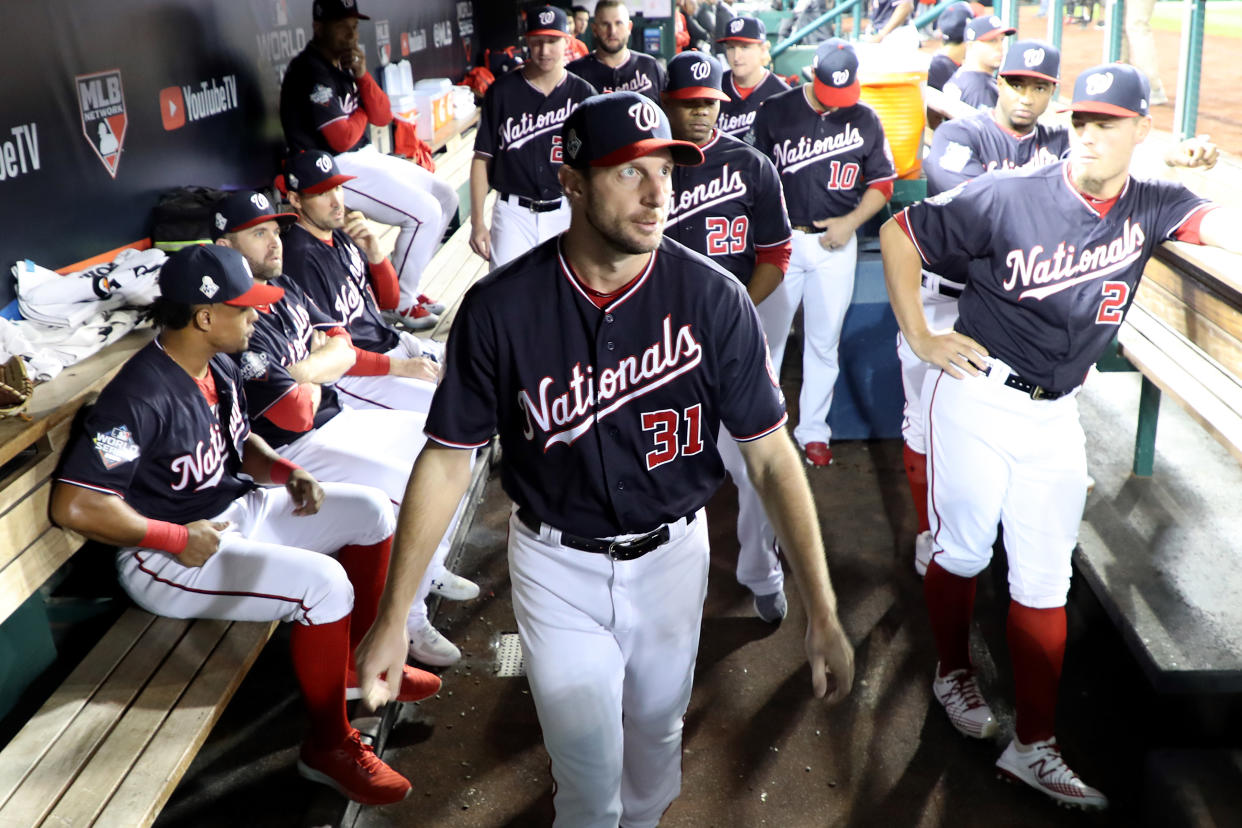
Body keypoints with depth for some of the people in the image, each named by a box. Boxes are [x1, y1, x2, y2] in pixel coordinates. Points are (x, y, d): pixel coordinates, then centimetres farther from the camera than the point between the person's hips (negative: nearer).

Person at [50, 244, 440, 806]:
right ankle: (328, 745, -7)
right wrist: (179, 539, -22)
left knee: (371, 511, 3)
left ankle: (355, 663, 20)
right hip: (167, 559, -9)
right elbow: (74, 506, -30)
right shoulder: (141, 397, -27)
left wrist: (286, 472, -2)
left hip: (237, 510, 10)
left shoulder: (219, 368, 1)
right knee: (323, 582, -28)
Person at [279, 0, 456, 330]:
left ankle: (403, 285, 15)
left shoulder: (345, 65, 11)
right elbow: (342, 139, -21)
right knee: (425, 212, -19)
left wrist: (362, 76, -8)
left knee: (445, 197, 9)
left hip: (367, 158, 10)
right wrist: (361, 112, -1)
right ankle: (400, 302, -4)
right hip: (334, 169, -10)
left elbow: (383, 117, 7)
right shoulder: (310, 71, -15)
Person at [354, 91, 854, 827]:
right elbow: (448, 458, -10)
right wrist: (392, 617, -10)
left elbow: (771, 456, -13)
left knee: (656, 731, 24)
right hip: (558, 565, -1)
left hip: (671, 553, 2)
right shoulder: (500, 308, -18)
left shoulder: (713, 299, -17)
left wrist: (823, 614, -16)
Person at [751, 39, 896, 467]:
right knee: (767, 336, 3)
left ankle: (813, 431, 19)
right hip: (781, 239, -1)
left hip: (836, 243, 1)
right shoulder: (775, 111, -2)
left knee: (823, 342, 8)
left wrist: (850, 222, -6)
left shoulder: (865, 118, 4)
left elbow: (882, 182, 9)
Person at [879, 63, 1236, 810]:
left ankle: (1034, 747, 20)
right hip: (978, 399, -3)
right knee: (963, 552, 10)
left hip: (1057, 415, 4)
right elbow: (898, 235, -6)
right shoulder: (1009, 196, -14)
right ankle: (954, 673, 39)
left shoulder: (1151, 208, -3)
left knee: (1045, 581, 8)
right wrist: (920, 337, -7)